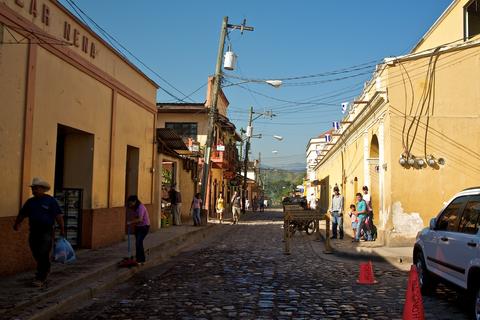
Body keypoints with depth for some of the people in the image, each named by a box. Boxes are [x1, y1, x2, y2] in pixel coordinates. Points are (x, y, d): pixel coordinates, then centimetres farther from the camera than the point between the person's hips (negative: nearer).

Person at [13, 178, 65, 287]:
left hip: (46, 232, -6)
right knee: (36, 255, 10)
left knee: (43, 256, -7)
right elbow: (22, 214, 23)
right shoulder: (30, 202, 11)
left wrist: (62, 229, -13)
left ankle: (40, 278, -3)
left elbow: (58, 216, -9)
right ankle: (46, 270, 32)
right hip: (33, 231, 6)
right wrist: (17, 224, 27)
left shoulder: (50, 200, -5)